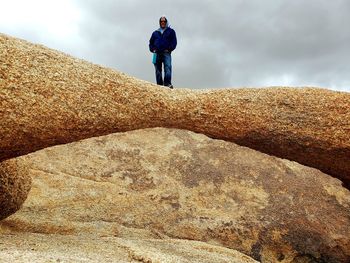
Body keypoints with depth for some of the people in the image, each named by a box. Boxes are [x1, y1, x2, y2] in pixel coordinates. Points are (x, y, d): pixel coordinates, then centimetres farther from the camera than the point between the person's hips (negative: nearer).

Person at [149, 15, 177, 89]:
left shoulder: (171, 31, 16)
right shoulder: (155, 33, 24)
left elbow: (174, 42, 7)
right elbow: (151, 42, 24)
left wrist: (169, 49, -7)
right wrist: (152, 49, 5)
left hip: (166, 53, -3)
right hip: (157, 53, 3)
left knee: (168, 67, -20)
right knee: (158, 69, -2)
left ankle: (167, 83, -29)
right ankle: (159, 84, -1)